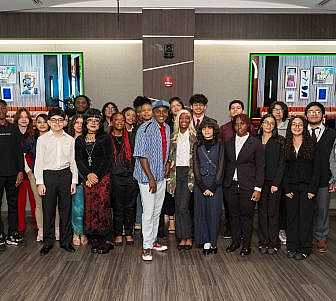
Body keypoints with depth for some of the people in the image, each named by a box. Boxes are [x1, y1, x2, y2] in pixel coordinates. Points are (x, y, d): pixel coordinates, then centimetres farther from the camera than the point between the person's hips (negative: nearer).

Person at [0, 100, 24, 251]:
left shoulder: (14, 129, 8)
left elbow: (19, 151, 7)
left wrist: (20, 171, -1)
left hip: (12, 173, 2)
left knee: (13, 204, 7)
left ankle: (12, 234, 16)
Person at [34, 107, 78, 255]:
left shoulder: (70, 139, 7)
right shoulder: (42, 139, 2)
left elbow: (72, 161, 9)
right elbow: (38, 162, 1)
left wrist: (74, 181, 4)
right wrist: (40, 182, -5)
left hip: (65, 175, 2)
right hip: (48, 175, -1)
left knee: (66, 209, 6)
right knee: (48, 210, 3)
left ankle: (66, 241, 19)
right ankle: (48, 242, 17)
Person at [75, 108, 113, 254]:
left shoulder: (105, 138, 4)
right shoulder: (79, 140, 13)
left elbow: (107, 159, -3)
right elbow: (78, 160, 6)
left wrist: (97, 175, -10)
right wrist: (88, 174, -8)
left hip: (103, 177, -3)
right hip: (87, 178, 3)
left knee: (102, 206, -7)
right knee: (89, 208, 2)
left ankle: (105, 240, 1)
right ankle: (93, 239, 10)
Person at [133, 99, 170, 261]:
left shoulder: (167, 128, 7)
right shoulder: (145, 129, -15)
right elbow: (141, 155, -18)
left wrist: (166, 165, 6)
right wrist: (151, 178, -19)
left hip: (161, 176, 7)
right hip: (147, 176, -7)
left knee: (157, 211, 16)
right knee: (148, 212, -2)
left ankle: (153, 240, 31)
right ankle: (147, 247, 11)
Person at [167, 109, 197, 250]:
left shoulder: (194, 136, 1)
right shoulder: (174, 137, 13)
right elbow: (170, 156, 15)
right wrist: (170, 169, 5)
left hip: (189, 172, -4)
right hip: (176, 171, 4)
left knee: (183, 206, -10)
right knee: (178, 206, 5)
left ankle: (188, 237, 6)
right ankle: (182, 237, 15)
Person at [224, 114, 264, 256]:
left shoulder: (256, 143, -2)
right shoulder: (229, 143, 10)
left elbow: (260, 167, -3)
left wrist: (258, 188, -8)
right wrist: (224, 183, 6)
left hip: (247, 186, -3)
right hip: (230, 185, 4)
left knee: (246, 215, 4)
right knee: (233, 214, 11)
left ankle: (246, 245, 19)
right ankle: (235, 241, 27)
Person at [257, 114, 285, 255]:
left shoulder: (280, 141, 0)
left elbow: (282, 164, -4)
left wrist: (276, 183, -11)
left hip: (274, 182, -3)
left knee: (273, 212, 1)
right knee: (262, 212, 7)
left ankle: (273, 243, 13)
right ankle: (263, 242, 17)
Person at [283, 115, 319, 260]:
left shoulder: (311, 143, -1)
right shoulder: (286, 145, 7)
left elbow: (316, 167, -3)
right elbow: (284, 168, 6)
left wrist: (313, 189, -9)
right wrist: (286, 188, -2)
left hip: (307, 186, -2)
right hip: (291, 187, 3)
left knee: (306, 217, 1)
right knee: (292, 217, 6)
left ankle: (304, 249, 13)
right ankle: (292, 247, 18)